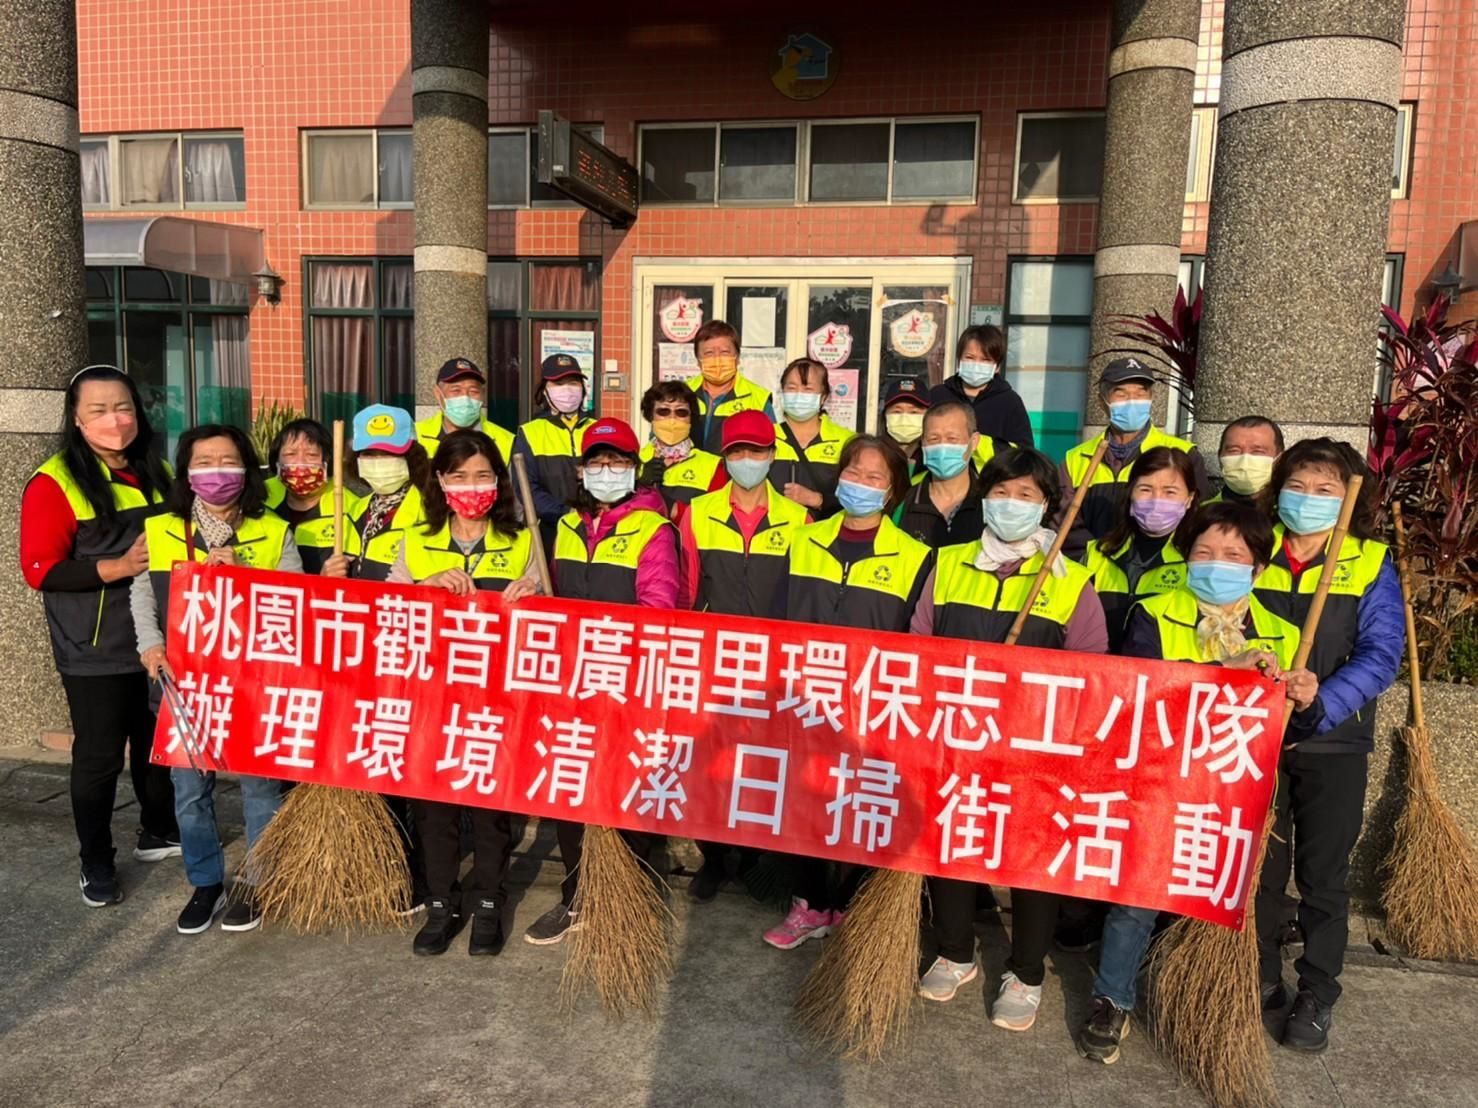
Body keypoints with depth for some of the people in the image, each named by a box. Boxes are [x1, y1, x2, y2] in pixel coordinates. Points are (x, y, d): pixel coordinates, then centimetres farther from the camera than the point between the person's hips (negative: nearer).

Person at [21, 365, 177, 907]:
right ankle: (96, 862, 23)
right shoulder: (55, 483, -12)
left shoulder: (158, 473, 6)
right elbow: (39, 569, -17)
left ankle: (158, 832, 37)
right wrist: (117, 567, -26)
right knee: (98, 757, 5)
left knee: (160, 743, 17)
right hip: (97, 653, -5)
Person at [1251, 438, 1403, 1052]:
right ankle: (1261, 978, 30)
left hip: (1332, 743, -2)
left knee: (1323, 875, 9)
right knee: (1258, 866, 13)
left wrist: (1321, 704, -28)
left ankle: (1317, 996, 24)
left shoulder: (1371, 565, -4)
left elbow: (1380, 655, -13)